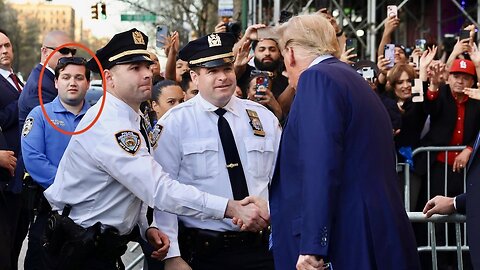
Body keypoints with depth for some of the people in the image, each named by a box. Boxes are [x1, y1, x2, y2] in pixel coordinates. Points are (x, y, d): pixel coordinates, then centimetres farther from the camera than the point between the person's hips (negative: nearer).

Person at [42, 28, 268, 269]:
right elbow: (158, 189, -31)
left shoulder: (133, 122, 9)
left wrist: (146, 227, -1)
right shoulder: (108, 125, -23)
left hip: (106, 247, 9)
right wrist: (232, 208, -34)